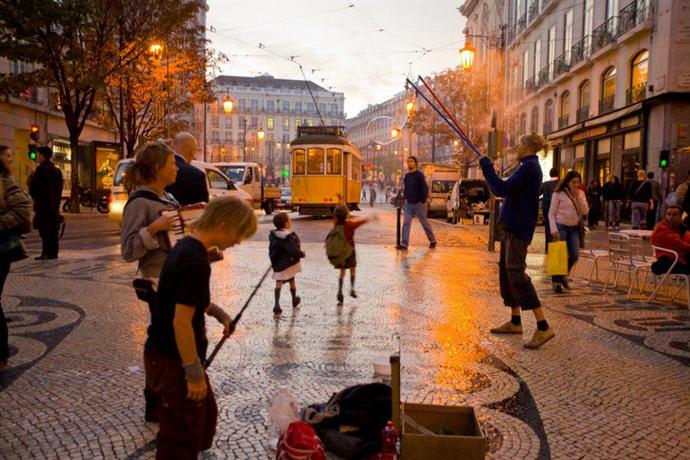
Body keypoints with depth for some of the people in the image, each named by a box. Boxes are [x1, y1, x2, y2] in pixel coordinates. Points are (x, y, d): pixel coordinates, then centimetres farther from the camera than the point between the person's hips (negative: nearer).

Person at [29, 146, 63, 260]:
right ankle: (53, 252, 13)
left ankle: (47, 253, -6)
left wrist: (35, 198, 3)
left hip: (43, 203, -7)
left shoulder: (41, 169, -11)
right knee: (53, 228, 9)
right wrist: (57, 201, 16)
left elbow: (33, 187, -12)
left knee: (45, 229, -5)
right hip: (55, 204, 8)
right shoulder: (57, 170, 13)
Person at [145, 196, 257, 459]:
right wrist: (194, 373, -19)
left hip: (170, 354, 10)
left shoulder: (187, 247, 4)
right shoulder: (195, 261, -26)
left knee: (205, 415, 23)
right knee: (181, 433, 7)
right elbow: (181, 322, -26)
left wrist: (218, 313, 12)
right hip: (173, 361, -10)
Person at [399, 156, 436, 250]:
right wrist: (406, 199, 11)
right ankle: (404, 244, -6)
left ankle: (433, 240, 25)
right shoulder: (407, 176, 9)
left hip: (418, 204, -6)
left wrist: (422, 201, -15)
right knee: (406, 223, -4)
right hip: (409, 204, 6)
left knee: (425, 223, 7)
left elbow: (425, 189, -15)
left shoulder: (419, 175, -12)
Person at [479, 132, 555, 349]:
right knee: (506, 272, 14)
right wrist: (489, 169, 20)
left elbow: (503, 189, -21)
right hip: (512, 226, 11)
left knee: (516, 275, -15)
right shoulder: (528, 167, 18)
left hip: (518, 229, -11)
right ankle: (515, 322, 23)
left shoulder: (529, 167, -13)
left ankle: (543, 327, -14)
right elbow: (507, 190, 24)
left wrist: (487, 166, -12)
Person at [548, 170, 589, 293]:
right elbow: (551, 213, -7)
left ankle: (563, 275, 26)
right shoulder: (558, 194, -5)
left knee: (574, 255, 1)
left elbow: (585, 211, -2)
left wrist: (578, 196, -9)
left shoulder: (581, 194, 9)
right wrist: (554, 229, -16)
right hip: (561, 227, -5)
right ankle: (556, 281, 10)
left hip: (574, 228, 5)